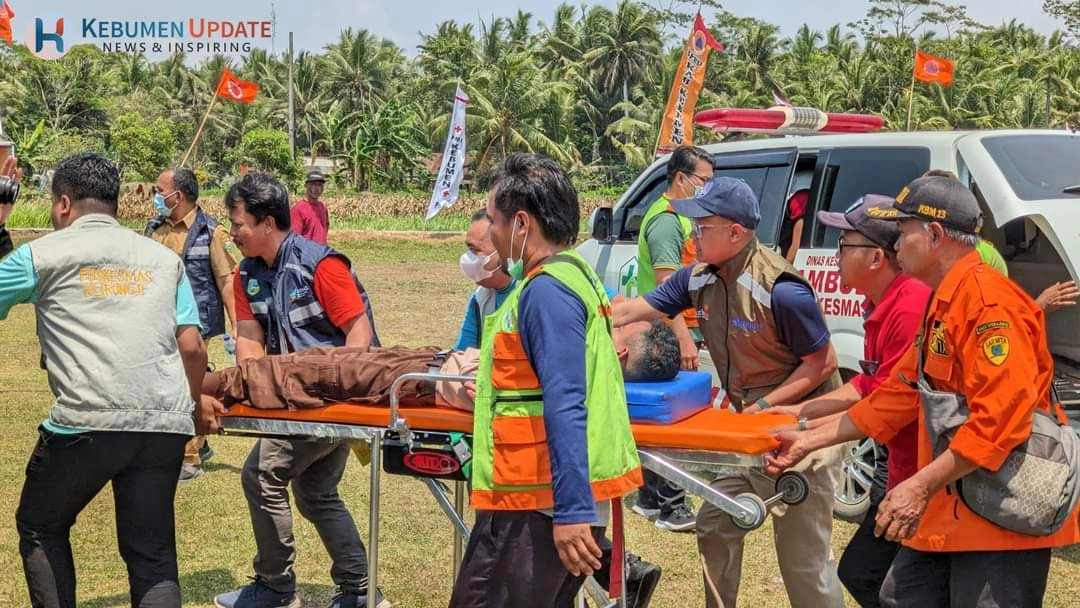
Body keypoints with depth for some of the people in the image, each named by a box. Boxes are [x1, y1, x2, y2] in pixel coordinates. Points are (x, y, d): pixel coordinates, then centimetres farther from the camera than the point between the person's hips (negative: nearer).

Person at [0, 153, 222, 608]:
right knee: (152, 553, 10)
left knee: (40, 530, 20)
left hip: (87, 421, -3)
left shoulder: (41, 254, 6)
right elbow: (192, 347, 11)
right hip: (165, 423, 3)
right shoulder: (163, 257, 17)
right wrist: (194, 404, 30)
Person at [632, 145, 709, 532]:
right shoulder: (666, 221, -15)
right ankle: (670, 506, -5)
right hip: (671, 334, -10)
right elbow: (666, 286, -23)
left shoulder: (680, 217, 18)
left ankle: (651, 497, 22)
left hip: (678, 331, 10)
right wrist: (684, 338, -29)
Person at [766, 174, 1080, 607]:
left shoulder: (989, 301, -18)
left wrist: (922, 486, -27)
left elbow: (999, 417, -26)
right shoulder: (941, 306, 17)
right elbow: (898, 394, 20)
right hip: (949, 512, 10)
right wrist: (811, 439, 19)